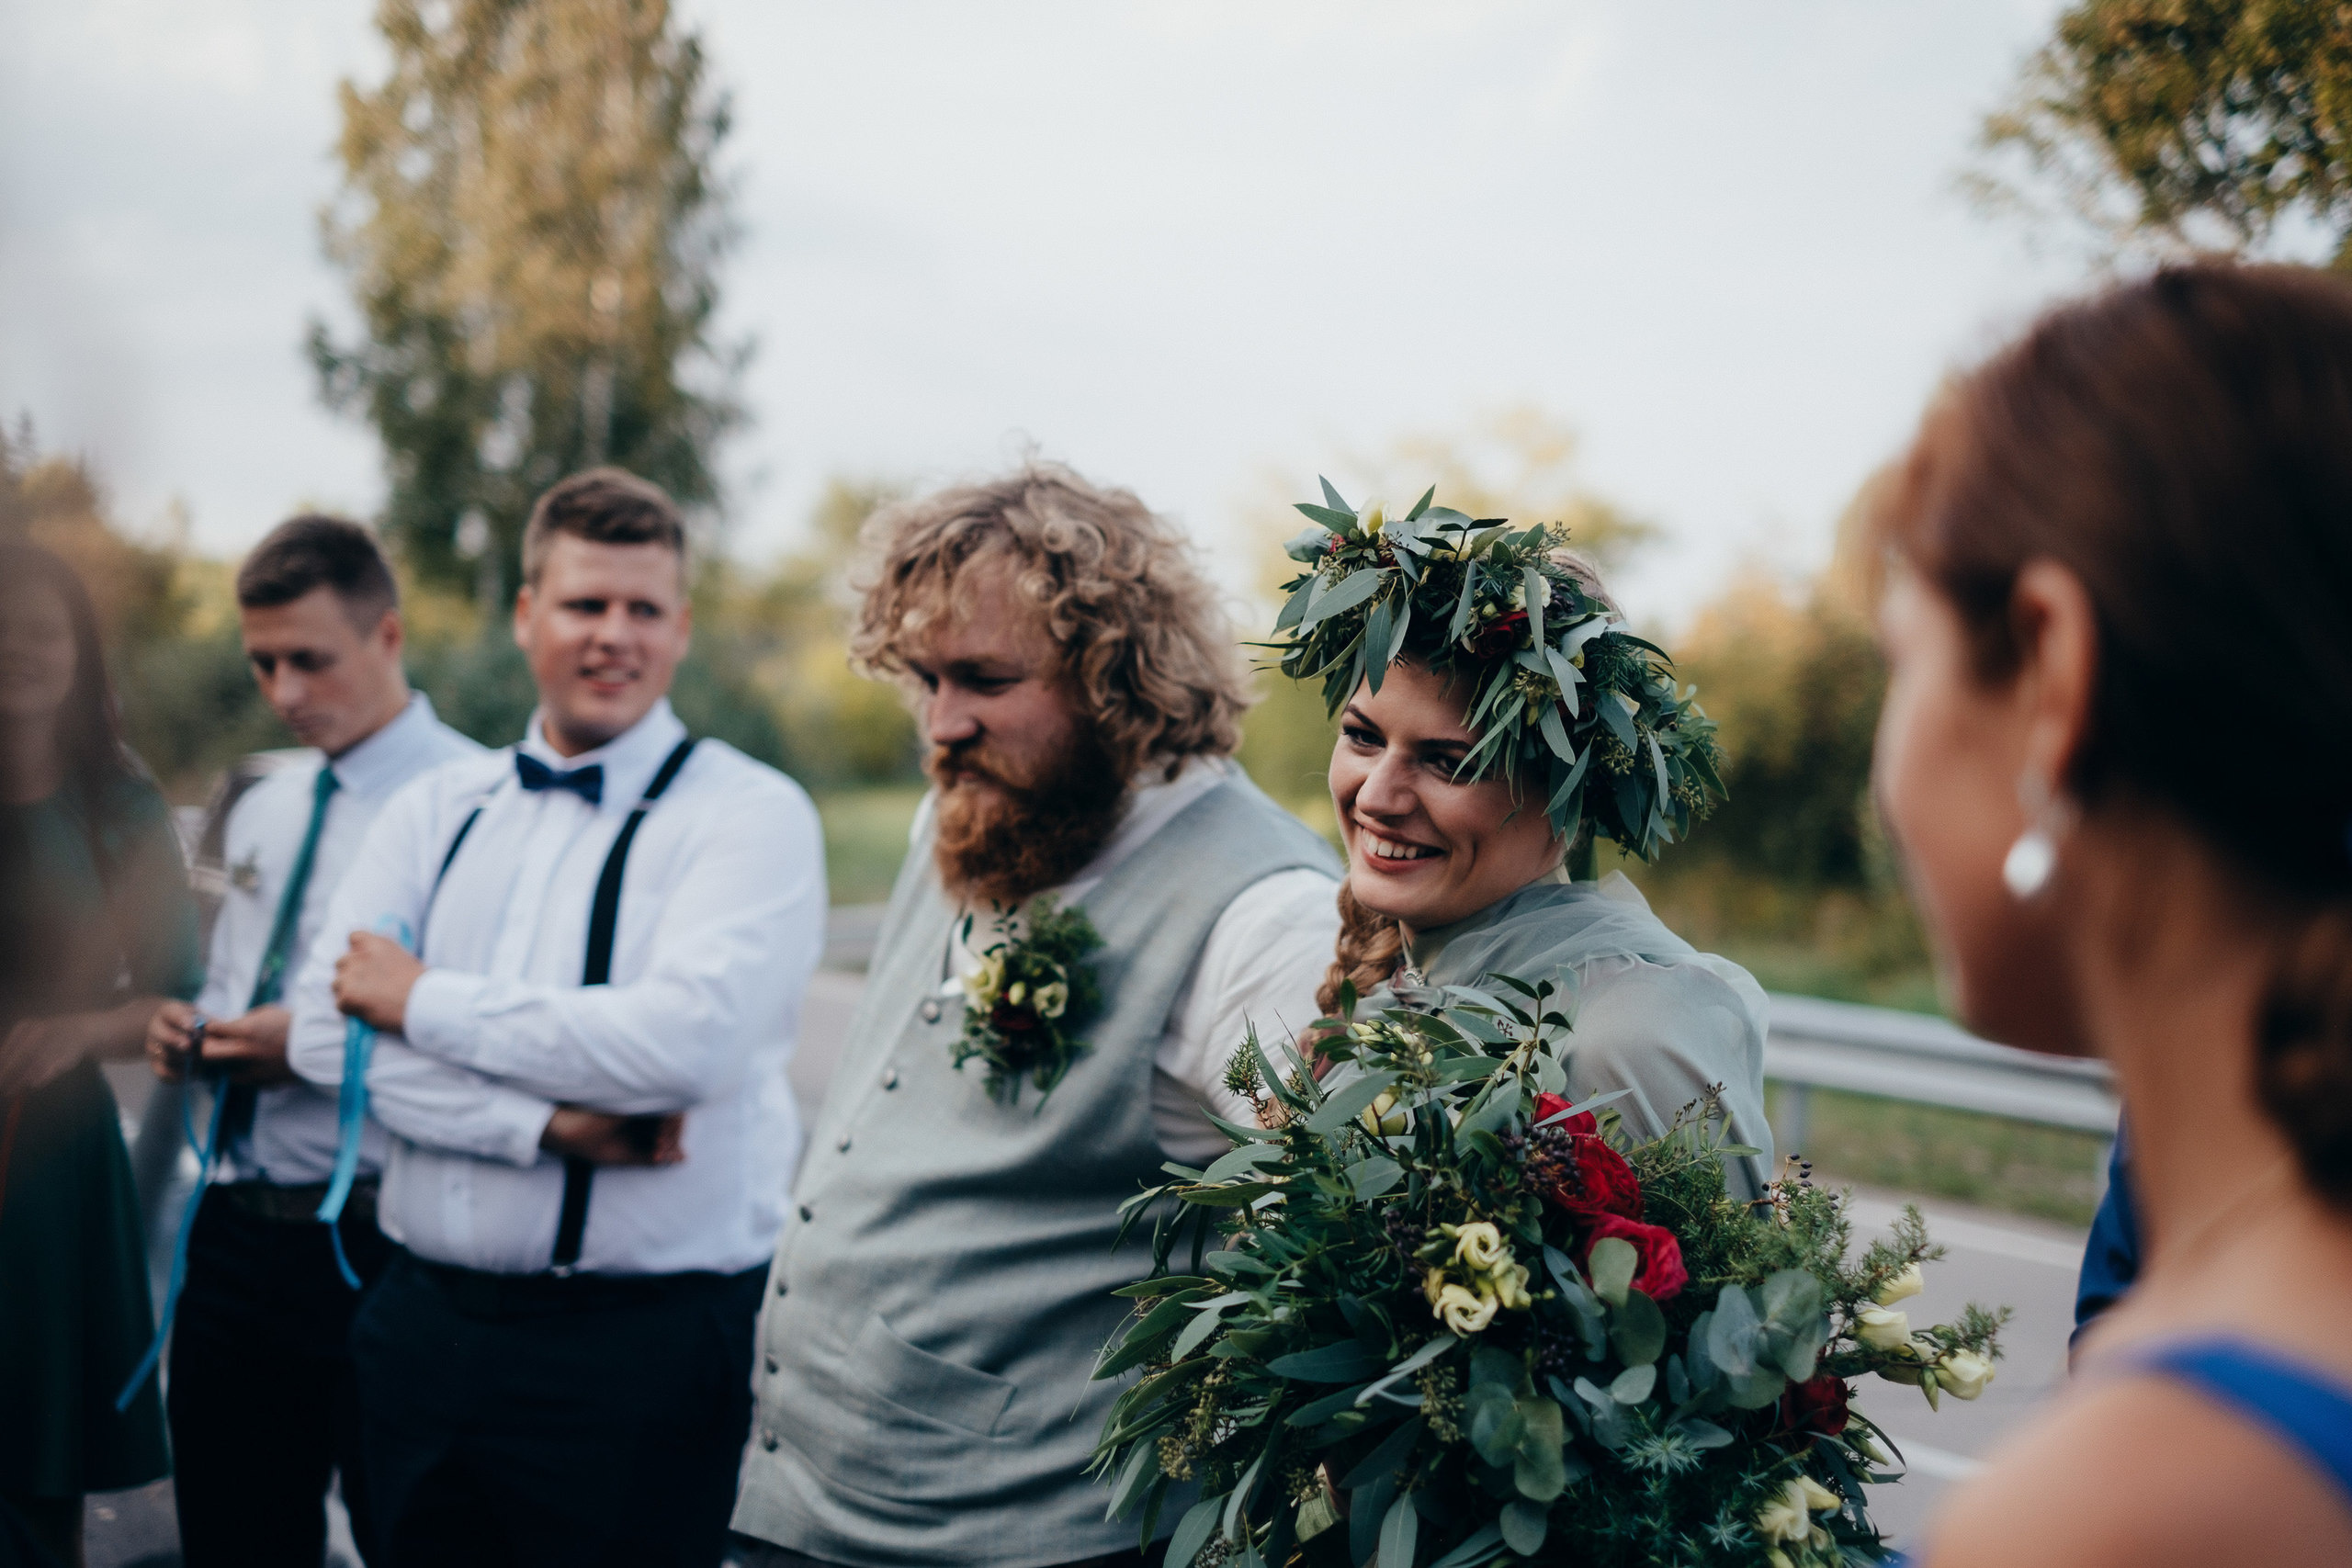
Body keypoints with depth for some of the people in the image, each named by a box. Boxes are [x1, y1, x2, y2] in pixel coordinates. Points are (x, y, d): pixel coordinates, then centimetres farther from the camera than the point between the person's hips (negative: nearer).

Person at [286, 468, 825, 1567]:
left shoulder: (752, 814, -6)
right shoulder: (436, 809, 9)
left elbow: (688, 1038, -21)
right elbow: (325, 1029, -1)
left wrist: (427, 1002, -10)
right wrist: (547, 1124, -14)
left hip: (638, 1347, -4)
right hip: (423, 1322, 5)